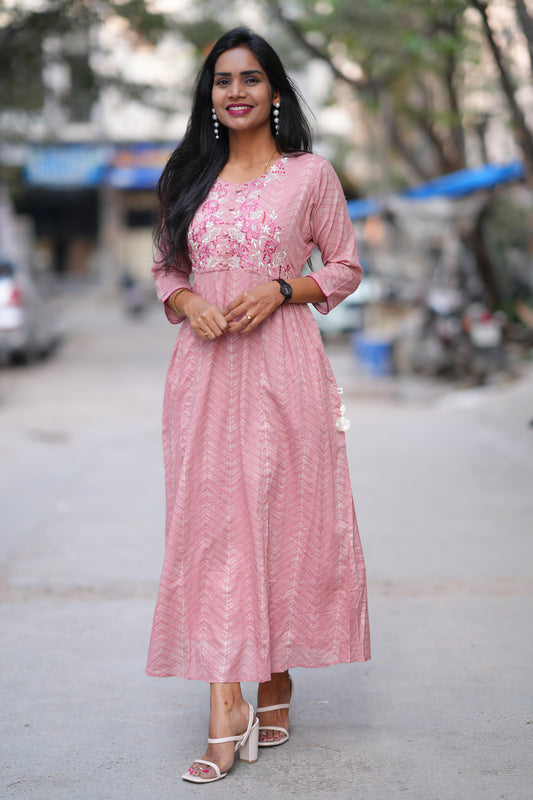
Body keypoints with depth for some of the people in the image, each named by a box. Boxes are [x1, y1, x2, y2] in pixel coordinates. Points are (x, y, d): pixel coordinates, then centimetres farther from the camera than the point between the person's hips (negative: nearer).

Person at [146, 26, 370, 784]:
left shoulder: (310, 174, 4)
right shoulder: (189, 177, 13)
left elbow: (346, 267, 6)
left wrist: (281, 289, -10)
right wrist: (187, 303, -4)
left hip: (283, 365, -2)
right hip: (204, 366, 2)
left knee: (283, 516, 1)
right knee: (211, 521, -4)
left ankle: (277, 679, 20)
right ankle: (225, 708, -2)